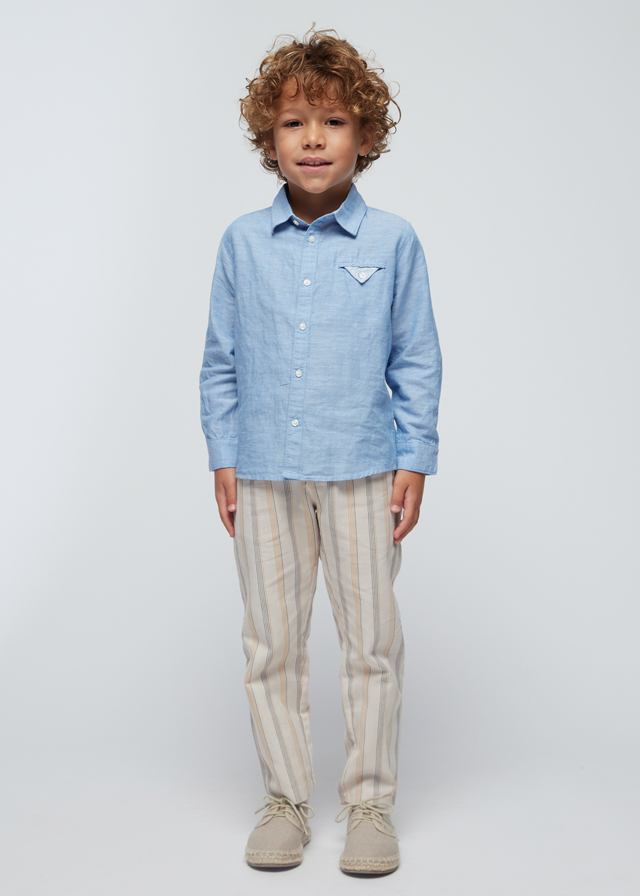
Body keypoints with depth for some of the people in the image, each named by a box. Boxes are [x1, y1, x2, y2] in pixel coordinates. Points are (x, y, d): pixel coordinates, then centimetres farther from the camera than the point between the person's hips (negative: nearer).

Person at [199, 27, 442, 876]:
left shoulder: (393, 241, -1)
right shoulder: (243, 242, 3)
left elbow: (417, 361, 2)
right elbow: (221, 361, 8)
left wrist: (414, 463, -2)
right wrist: (223, 460, 4)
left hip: (362, 472, -1)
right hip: (265, 473, 2)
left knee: (372, 641, 5)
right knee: (271, 645, 9)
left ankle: (370, 803, 22)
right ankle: (286, 799, 25)